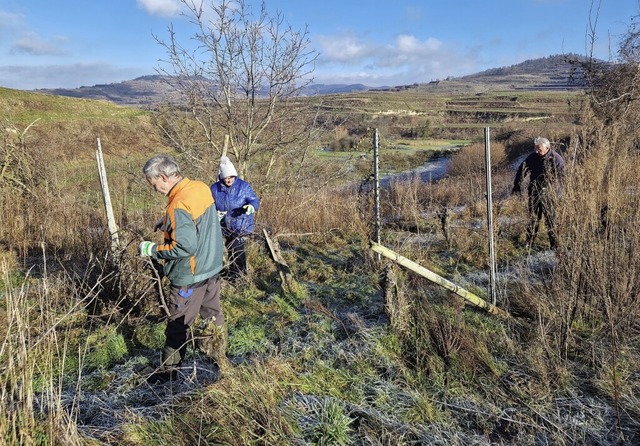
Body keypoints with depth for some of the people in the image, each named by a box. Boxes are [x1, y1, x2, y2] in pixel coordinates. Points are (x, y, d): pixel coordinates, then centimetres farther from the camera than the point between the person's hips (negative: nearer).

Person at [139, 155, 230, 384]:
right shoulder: (201, 187, -2)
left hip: (190, 275, -8)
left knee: (178, 323, 9)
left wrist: (152, 250, -18)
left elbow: (185, 246, -29)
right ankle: (219, 357, 37)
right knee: (213, 313, 21)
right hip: (212, 266, 8)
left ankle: (168, 369, 26)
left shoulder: (179, 206, -28)